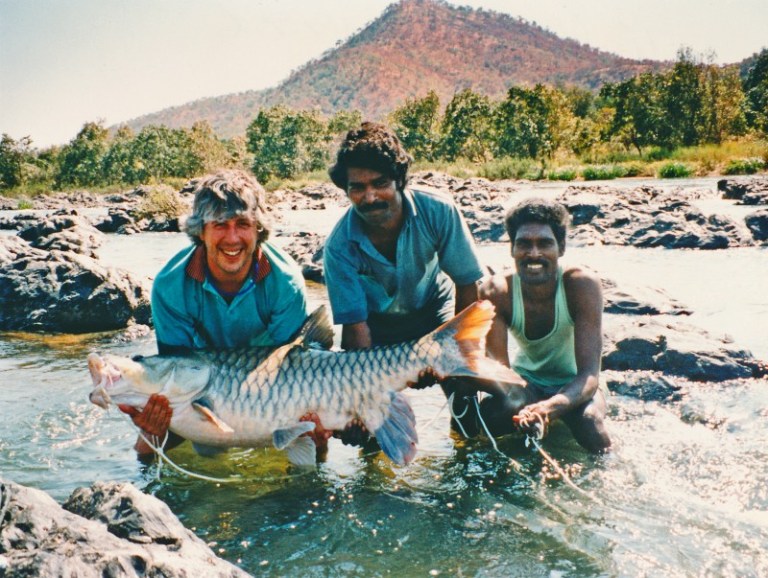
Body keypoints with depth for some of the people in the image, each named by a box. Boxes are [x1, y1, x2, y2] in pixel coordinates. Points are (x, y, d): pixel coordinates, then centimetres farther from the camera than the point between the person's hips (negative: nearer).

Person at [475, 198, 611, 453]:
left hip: (573, 383, -1)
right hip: (526, 381, 1)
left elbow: (590, 373, -30)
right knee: (487, 416, -30)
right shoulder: (496, 292, -23)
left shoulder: (582, 285, -27)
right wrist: (528, 412, -49)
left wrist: (549, 407, -52)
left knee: (590, 422, -33)